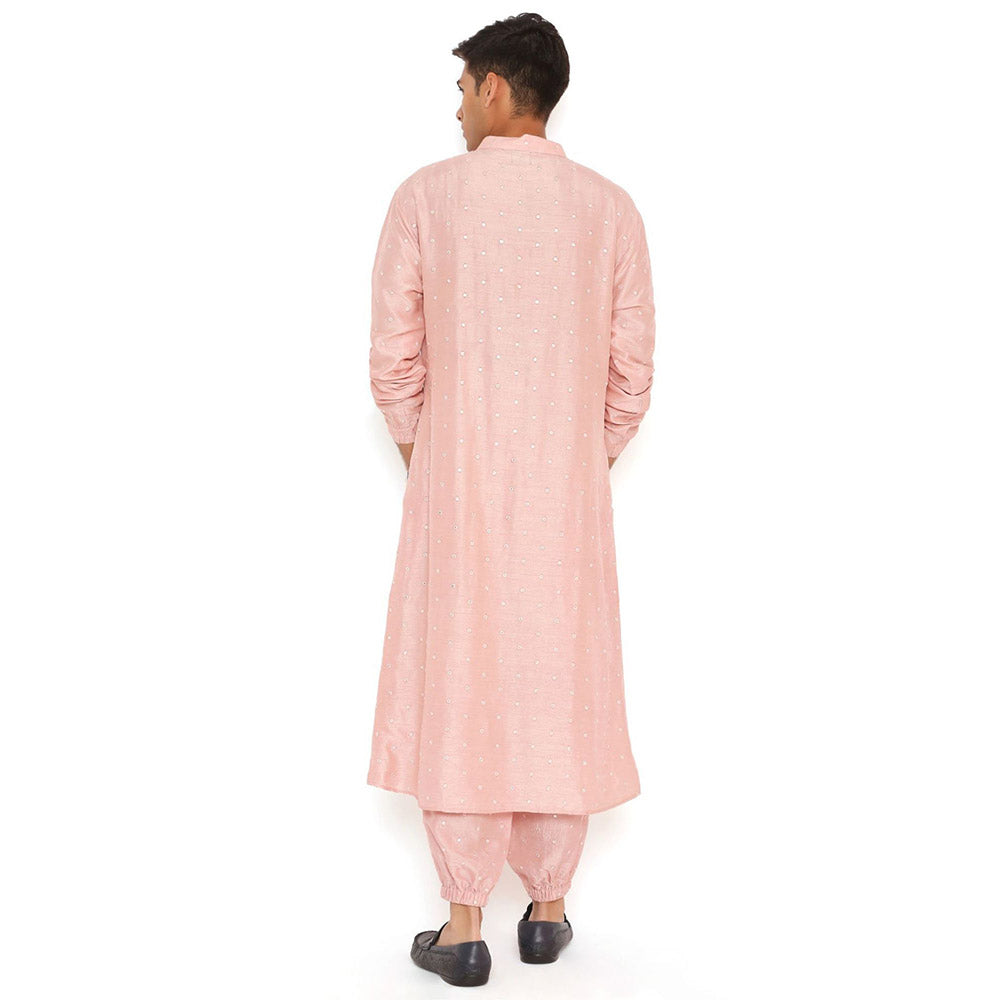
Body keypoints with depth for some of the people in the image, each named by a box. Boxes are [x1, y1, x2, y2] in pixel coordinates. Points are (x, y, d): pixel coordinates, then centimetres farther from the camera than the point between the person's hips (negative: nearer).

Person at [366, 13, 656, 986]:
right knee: (558, 688, 12)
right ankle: (548, 907, 22)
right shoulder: (610, 206, -1)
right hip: (570, 490, 2)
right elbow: (631, 369, 0)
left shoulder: (427, 195, -6)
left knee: (455, 687, 6)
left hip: (455, 485, -1)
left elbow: (394, 357, -4)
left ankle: (463, 927, 12)